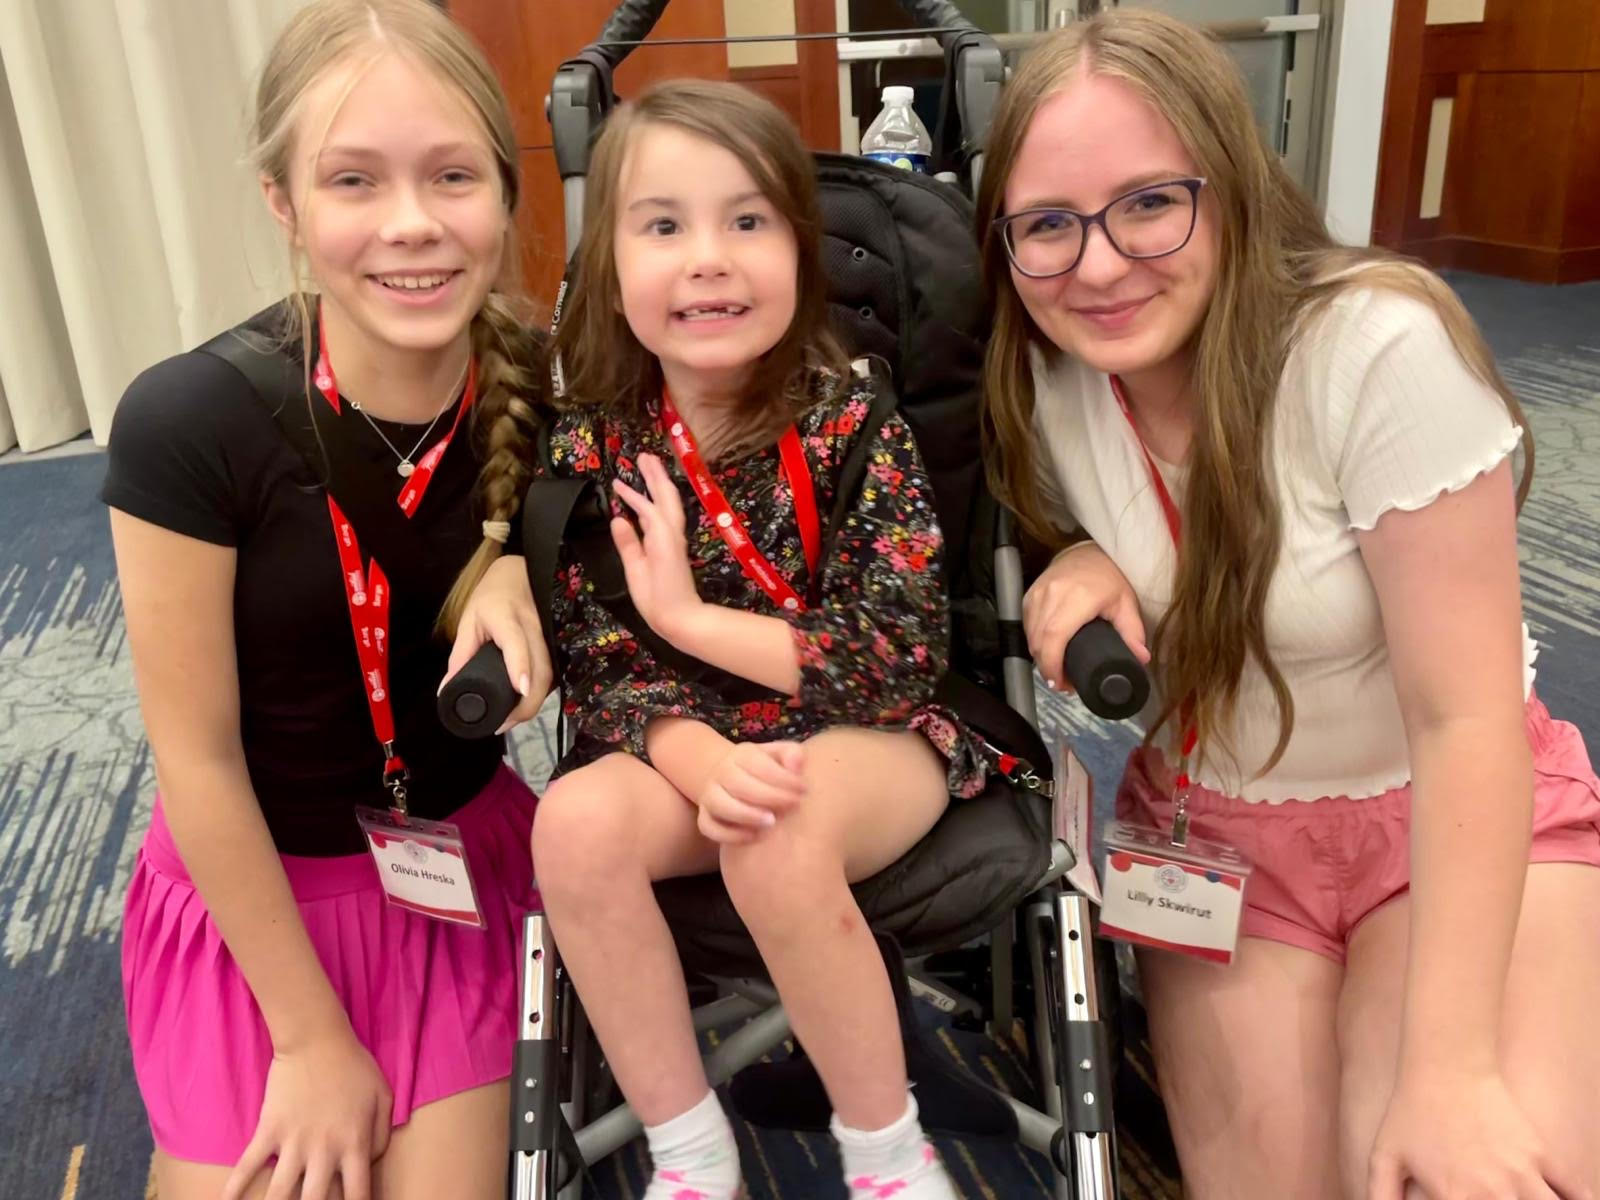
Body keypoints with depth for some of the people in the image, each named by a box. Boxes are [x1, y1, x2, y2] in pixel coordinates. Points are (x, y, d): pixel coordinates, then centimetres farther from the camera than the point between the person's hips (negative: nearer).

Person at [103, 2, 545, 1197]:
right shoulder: (190, 422, -26)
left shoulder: (536, 388, -16)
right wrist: (313, 1035, -10)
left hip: (458, 860, 3)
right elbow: (196, 757, -17)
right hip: (257, 884, -2)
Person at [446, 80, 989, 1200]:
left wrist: (688, 616, -20)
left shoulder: (851, 422, -15)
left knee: (777, 840, -33)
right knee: (577, 824, -25)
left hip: (868, 737, -3)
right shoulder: (591, 440, -7)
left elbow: (903, 655, -18)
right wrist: (704, 764, -28)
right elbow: (602, 668, -7)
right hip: (683, 744, 3)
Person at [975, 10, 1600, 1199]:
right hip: (1213, 831, 3)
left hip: (1452, 814, -2)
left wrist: (1449, 1066, -27)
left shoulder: (1382, 348, -26)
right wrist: (1083, 564, -16)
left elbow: (1466, 721, -24)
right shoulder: (1039, 376, -12)